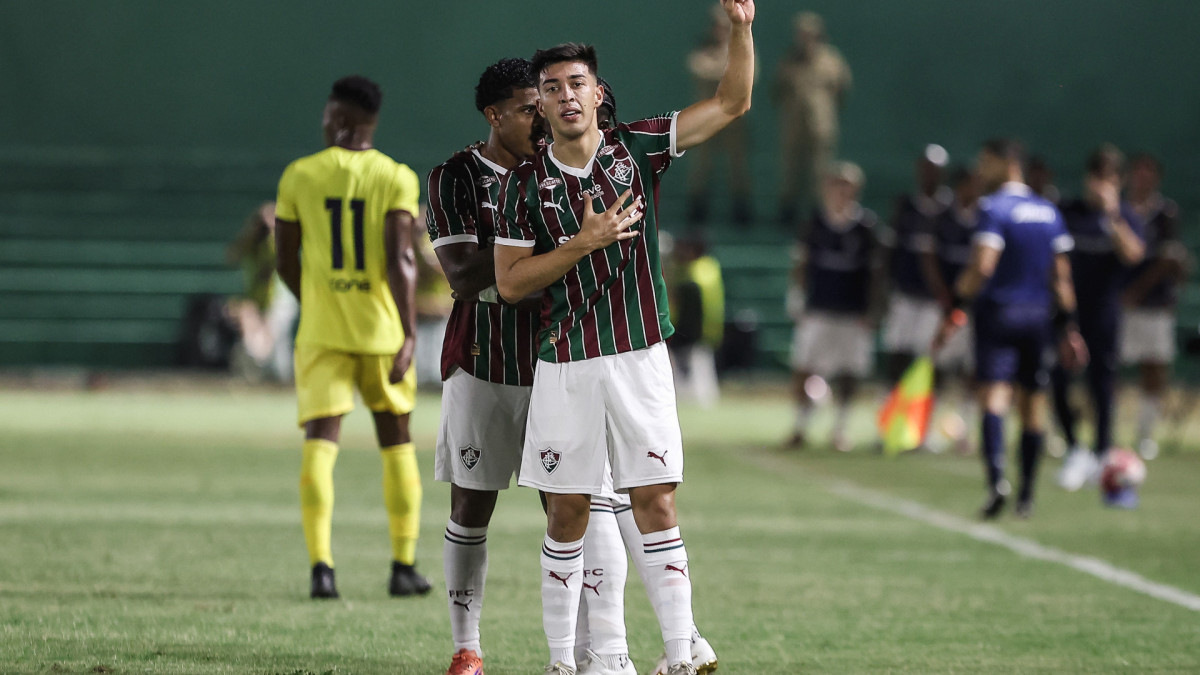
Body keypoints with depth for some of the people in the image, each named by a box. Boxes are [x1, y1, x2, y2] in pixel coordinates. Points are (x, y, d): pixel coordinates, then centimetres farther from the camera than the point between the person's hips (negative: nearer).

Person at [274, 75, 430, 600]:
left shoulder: (299, 176, 1)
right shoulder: (396, 178, -4)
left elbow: (285, 262, 6)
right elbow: (400, 260, -14)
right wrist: (409, 334, -15)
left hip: (321, 331, 0)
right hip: (383, 330, 0)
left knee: (320, 440, -4)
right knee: (396, 442, 15)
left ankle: (321, 565, -19)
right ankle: (404, 567, 18)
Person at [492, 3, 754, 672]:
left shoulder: (637, 148, 3)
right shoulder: (527, 182, 3)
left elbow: (733, 102, 2)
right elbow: (509, 282, 0)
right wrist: (582, 244, -11)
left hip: (640, 358, 0)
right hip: (565, 365, 0)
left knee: (656, 506, -3)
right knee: (567, 518, 4)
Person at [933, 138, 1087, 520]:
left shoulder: (994, 208, -9)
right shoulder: (1049, 212, 11)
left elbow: (982, 266, -19)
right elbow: (1061, 276, 11)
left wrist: (955, 312, -16)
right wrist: (1067, 324, 15)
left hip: (999, 313, -6)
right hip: (1038, 315, 6)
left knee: (994, 394, -13)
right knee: (1032, 403, 9)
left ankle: (996, 478, -31)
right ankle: (1026, 495, 13)